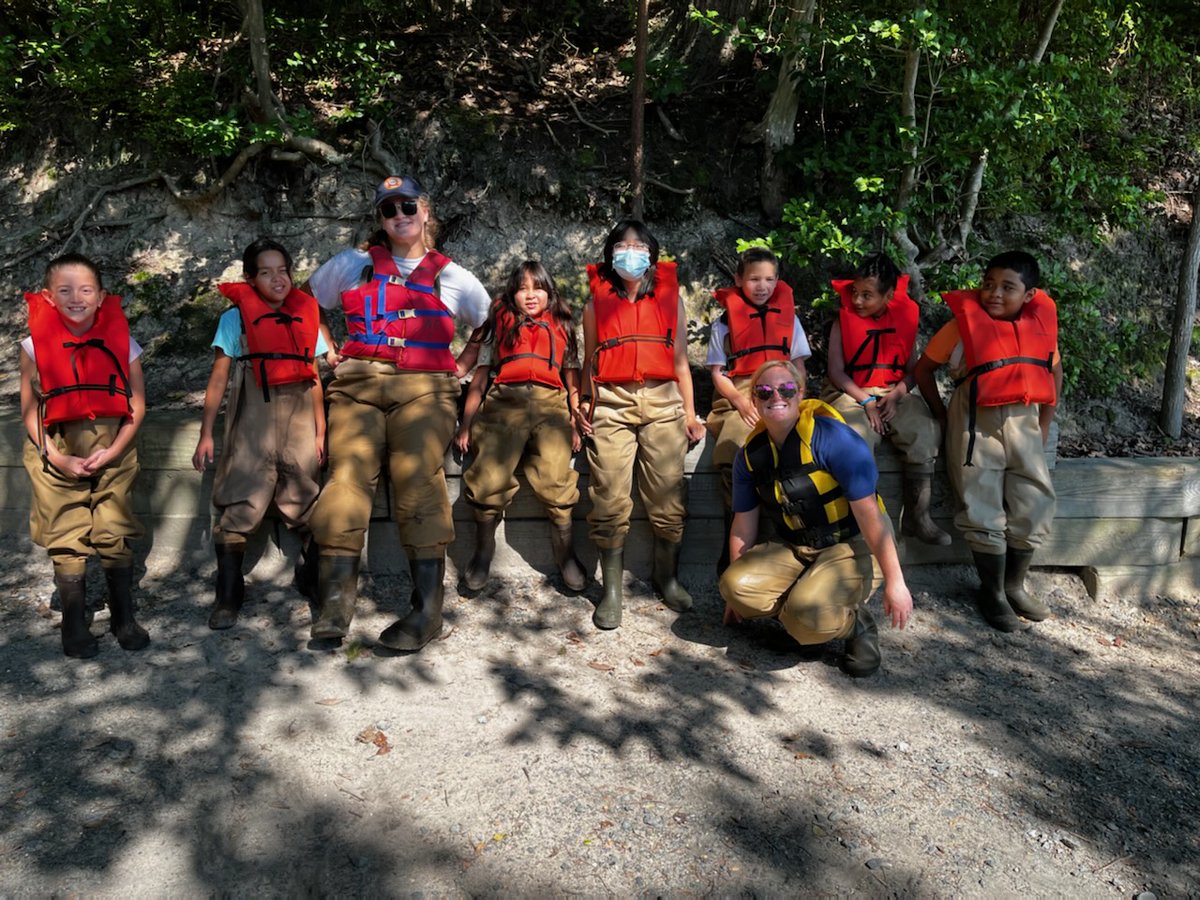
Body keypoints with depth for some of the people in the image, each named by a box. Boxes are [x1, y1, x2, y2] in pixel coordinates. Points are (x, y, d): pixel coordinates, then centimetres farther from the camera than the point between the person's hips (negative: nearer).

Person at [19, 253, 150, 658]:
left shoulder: (121, 343, -3)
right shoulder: (36, 345, -4)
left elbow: (136, 405, -1)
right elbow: (30, 411, -1)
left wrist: (113, 451, -10)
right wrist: (58, 458, -10)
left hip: (112, 449, 0)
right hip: (57, 452, 0)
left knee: (115, 534, 3)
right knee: (66, 540, 4)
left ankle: (123, 617, 18)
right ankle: (75, 625, 18)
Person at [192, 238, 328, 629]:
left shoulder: (305, 316, 13)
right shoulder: (235, 318, 5)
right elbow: (219, 378, 3)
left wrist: (320, 432, 10)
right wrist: (206, 434, -2)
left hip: (299, 421, 3)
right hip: (252, 421, -3)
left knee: (310, 508, 6)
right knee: (238, 508, -6)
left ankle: (313, 582, 22)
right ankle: (228, 597, 5)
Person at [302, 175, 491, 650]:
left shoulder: (451, 277, 20)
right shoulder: (352, 265, 21)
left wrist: (462, 366, 16)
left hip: (424, 389, -1)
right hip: (358, 385, 1)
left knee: (418, 478, -22)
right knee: (348, 473, -21)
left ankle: (427, 609, -23)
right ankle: (334, 603, -25)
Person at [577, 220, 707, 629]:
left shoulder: (671, 299, 14)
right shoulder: (596, 302, 14)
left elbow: (680, 361, 14)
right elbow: (590, 362, 15)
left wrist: (690, 412, 9)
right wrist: (583, 405, 0)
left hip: (663, 400, 1)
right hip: (612, 402, 0)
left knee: (668, 495, -1)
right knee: (610, 498, -4)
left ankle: (666, 576, 18)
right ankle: (612, 590, 5)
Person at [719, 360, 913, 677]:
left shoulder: (833, 438, -19)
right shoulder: (750, 454, 0)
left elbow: (868, 512, -20)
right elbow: (743, 526, 7)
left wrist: (895, 581, -20)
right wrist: (735, 591, 10)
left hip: (851, 547, -5)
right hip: (792, 550, 5)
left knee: (808, 619, -30)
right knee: (735, 585, -22)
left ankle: (856, 622, 4)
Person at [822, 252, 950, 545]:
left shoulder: (904, 318, 8)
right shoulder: (843, 321, 1)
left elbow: (912, 368, 8)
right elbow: (836, 372, -4)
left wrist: (897, 395, -12)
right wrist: (867, 402, -13)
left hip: (894, 392, 3)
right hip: (851, 394, -3)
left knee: (926, 432, -24)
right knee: (856, 438, -34)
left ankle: (916, 516, -12)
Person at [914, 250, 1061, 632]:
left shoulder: (1042, 322, 3)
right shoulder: (964, 323, -7)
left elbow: (1053, 371, 17)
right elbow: (924, 369, 0)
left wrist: (1044, 425, 12)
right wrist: (943, 417, -2)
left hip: (1023, 422, 4)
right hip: (977, 424, -4)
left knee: (1034, 507, 4)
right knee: (985, 513, -4)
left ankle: (1014, 585, 23)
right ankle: (992, 593, 12)